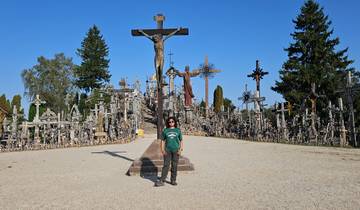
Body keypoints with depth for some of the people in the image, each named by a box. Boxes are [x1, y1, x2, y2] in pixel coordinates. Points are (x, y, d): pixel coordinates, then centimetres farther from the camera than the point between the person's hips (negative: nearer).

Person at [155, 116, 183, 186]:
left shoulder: (178, 130, 7)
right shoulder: (165, 130, 6)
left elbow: (181, 141, 9)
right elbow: (162, 141, 8)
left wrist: (180, 149, -1)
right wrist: (162, 150, -1)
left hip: (175, 150, 1)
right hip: (167, 150, -1)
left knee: (174, 166, 6)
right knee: (166, 165, -3)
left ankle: (173, 180, 17)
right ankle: (161, 181, 0)